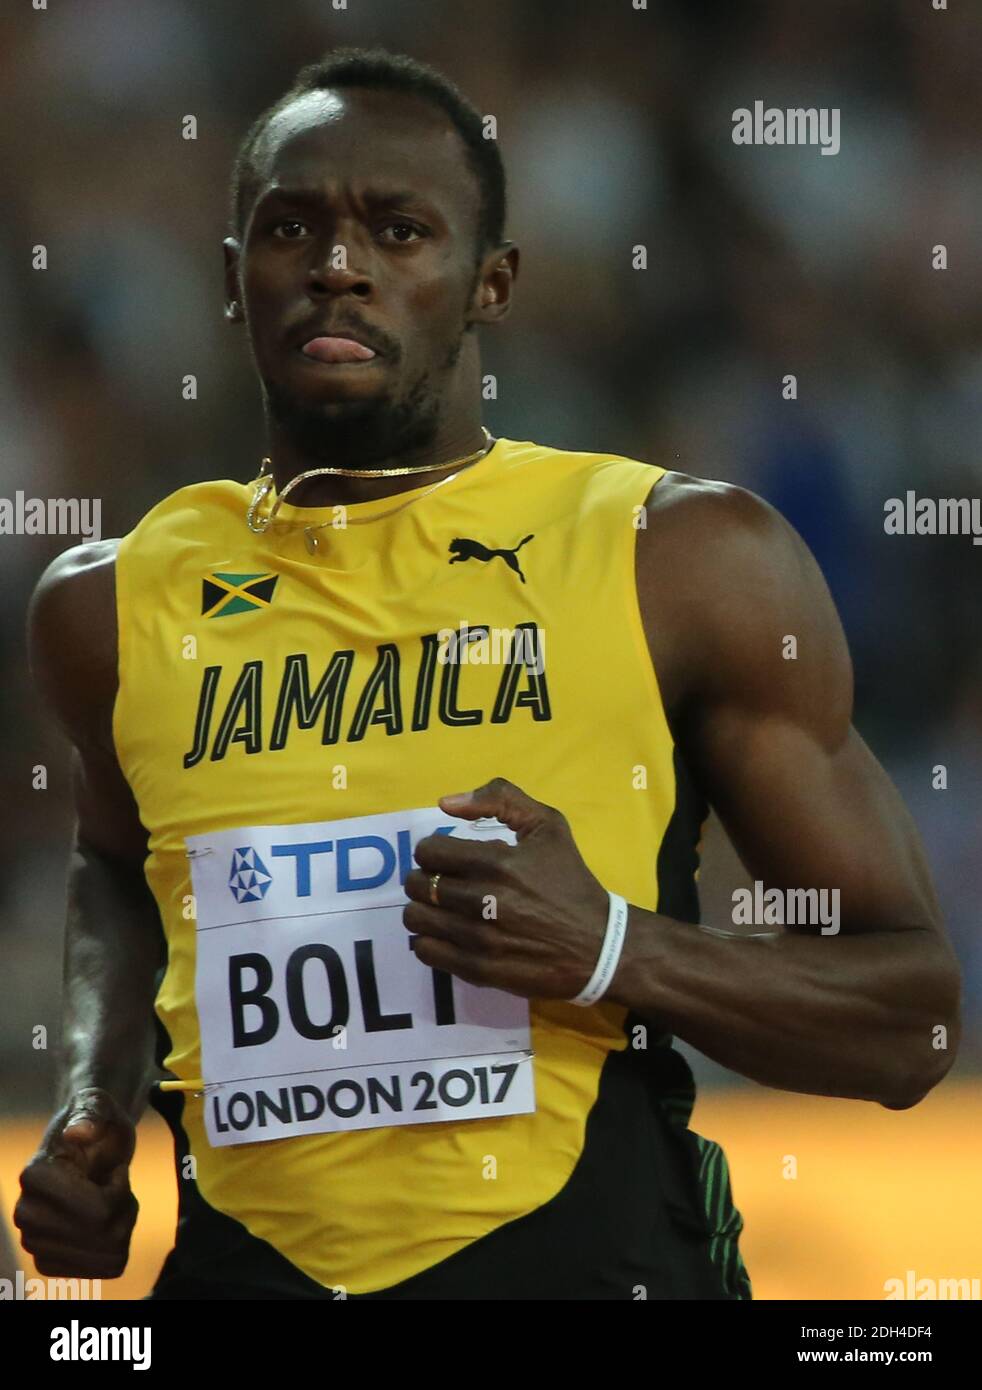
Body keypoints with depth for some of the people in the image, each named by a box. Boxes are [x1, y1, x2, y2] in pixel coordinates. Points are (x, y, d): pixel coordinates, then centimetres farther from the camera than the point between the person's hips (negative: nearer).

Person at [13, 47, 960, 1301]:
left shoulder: (686, 563, -6)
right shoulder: (111, 606, 4)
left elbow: (909, 1020, -3)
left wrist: (612, 950, -19)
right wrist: (96, 1104, 9)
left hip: (587, 1257, -3)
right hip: (243, 1265, 3)